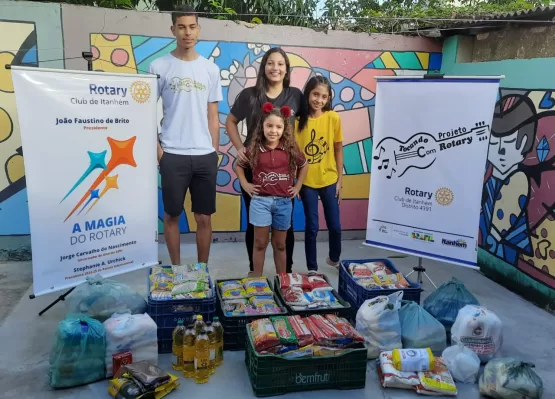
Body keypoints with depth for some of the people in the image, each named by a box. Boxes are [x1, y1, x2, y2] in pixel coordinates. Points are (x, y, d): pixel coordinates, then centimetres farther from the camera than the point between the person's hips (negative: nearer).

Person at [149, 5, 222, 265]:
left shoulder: (211, 69, 9)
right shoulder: (159, 67, 1)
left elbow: (212, 116, 11)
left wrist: (215, 152, 8)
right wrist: (156, 147, -6)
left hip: (205, 155, 2)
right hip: (172, 155, -2)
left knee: (204, 217, 7)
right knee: (172, 215, 8)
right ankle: (176, 268, 24)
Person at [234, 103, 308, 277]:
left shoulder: (290, 149, -2)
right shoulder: (254, 148, -4)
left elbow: (303, 165, 15)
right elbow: (239, 166, 11)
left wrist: (298, 186, 9)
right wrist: (245, 184, 1)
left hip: (284, 201, 1)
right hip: (260, 200, -1)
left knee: (280, 244, 13)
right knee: (260, 243, 4)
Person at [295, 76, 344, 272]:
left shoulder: (333, 118, -4)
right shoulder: (298, 119, -8)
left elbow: (338, 150, 2)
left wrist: (339, 180, 2)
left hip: (329, 180, 1)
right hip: (307, 182, -1)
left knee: (335, 225, 10)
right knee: (312, 227, 6)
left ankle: (335, 259, 38)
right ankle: (312, 268, 24)